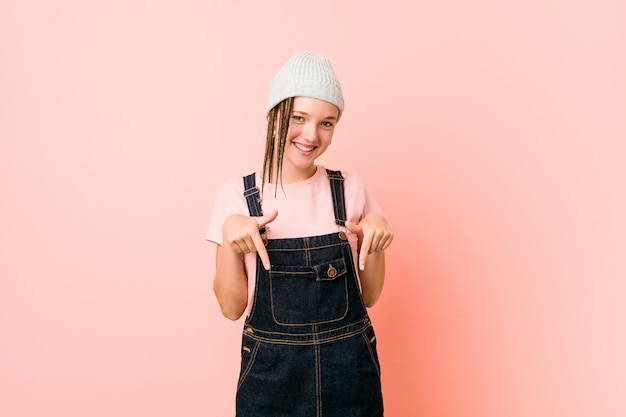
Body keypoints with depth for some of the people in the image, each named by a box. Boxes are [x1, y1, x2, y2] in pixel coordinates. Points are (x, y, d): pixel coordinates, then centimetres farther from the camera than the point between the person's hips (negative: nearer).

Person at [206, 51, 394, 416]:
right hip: (270, 372, -1)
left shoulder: (351, 189, -3)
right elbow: (232, 307, -5)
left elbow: (368, 297, 2)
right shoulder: (236, 195, -6)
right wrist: (229, 237, -19)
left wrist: (375, 239, -14)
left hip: (350, 370, 1)